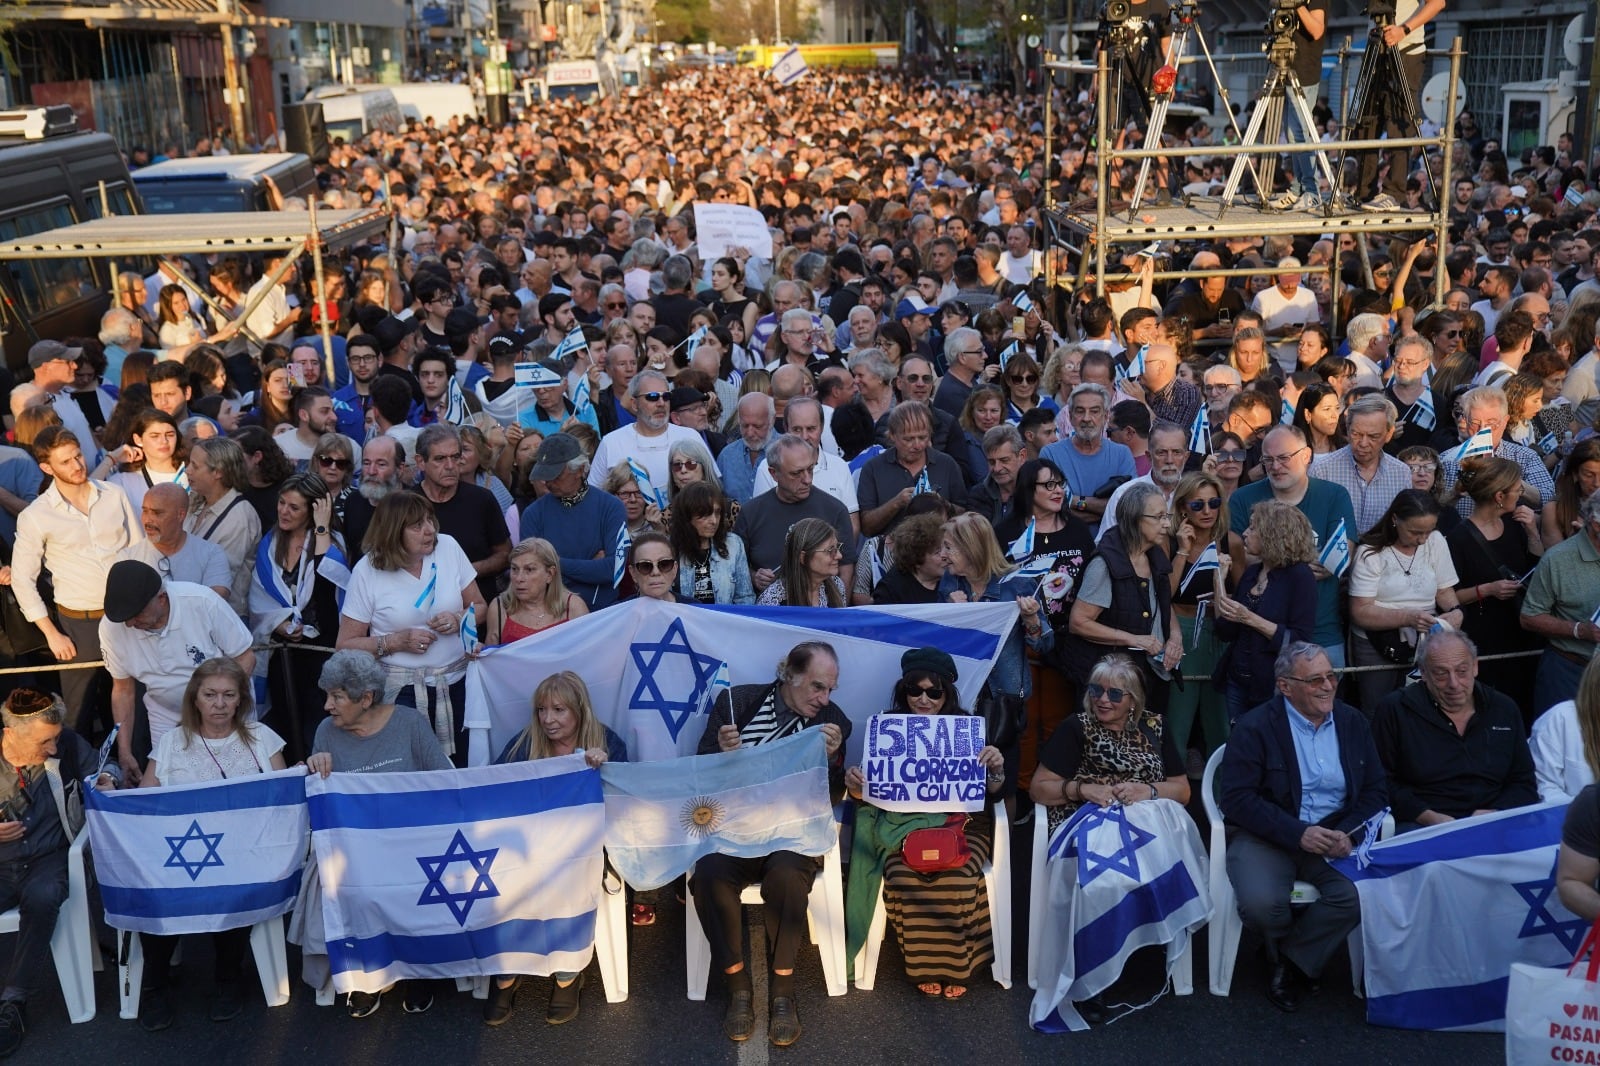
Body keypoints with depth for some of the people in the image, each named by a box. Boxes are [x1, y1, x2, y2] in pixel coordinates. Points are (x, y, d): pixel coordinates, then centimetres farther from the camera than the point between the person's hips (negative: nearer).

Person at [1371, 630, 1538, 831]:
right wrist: (1428, 817, -14)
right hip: (1418, 826, -6)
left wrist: (1494, 814, -5)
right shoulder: (1394, 710, 3)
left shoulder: (1504, 710, 14)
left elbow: (1524, 784, 15)